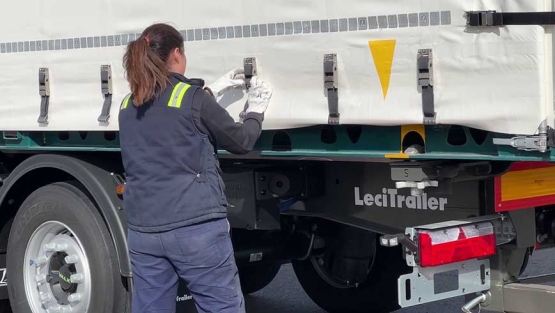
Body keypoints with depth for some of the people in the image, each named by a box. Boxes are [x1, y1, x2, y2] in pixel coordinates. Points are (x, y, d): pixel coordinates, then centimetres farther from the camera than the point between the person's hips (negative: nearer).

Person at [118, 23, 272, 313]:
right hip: (196, 227, -5)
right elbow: (240, 141, 6)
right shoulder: (191, 97, -6)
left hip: (143, 229, 5)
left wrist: (216, 88, 33)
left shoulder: (128, 106, 10)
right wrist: (256, 110, 24)